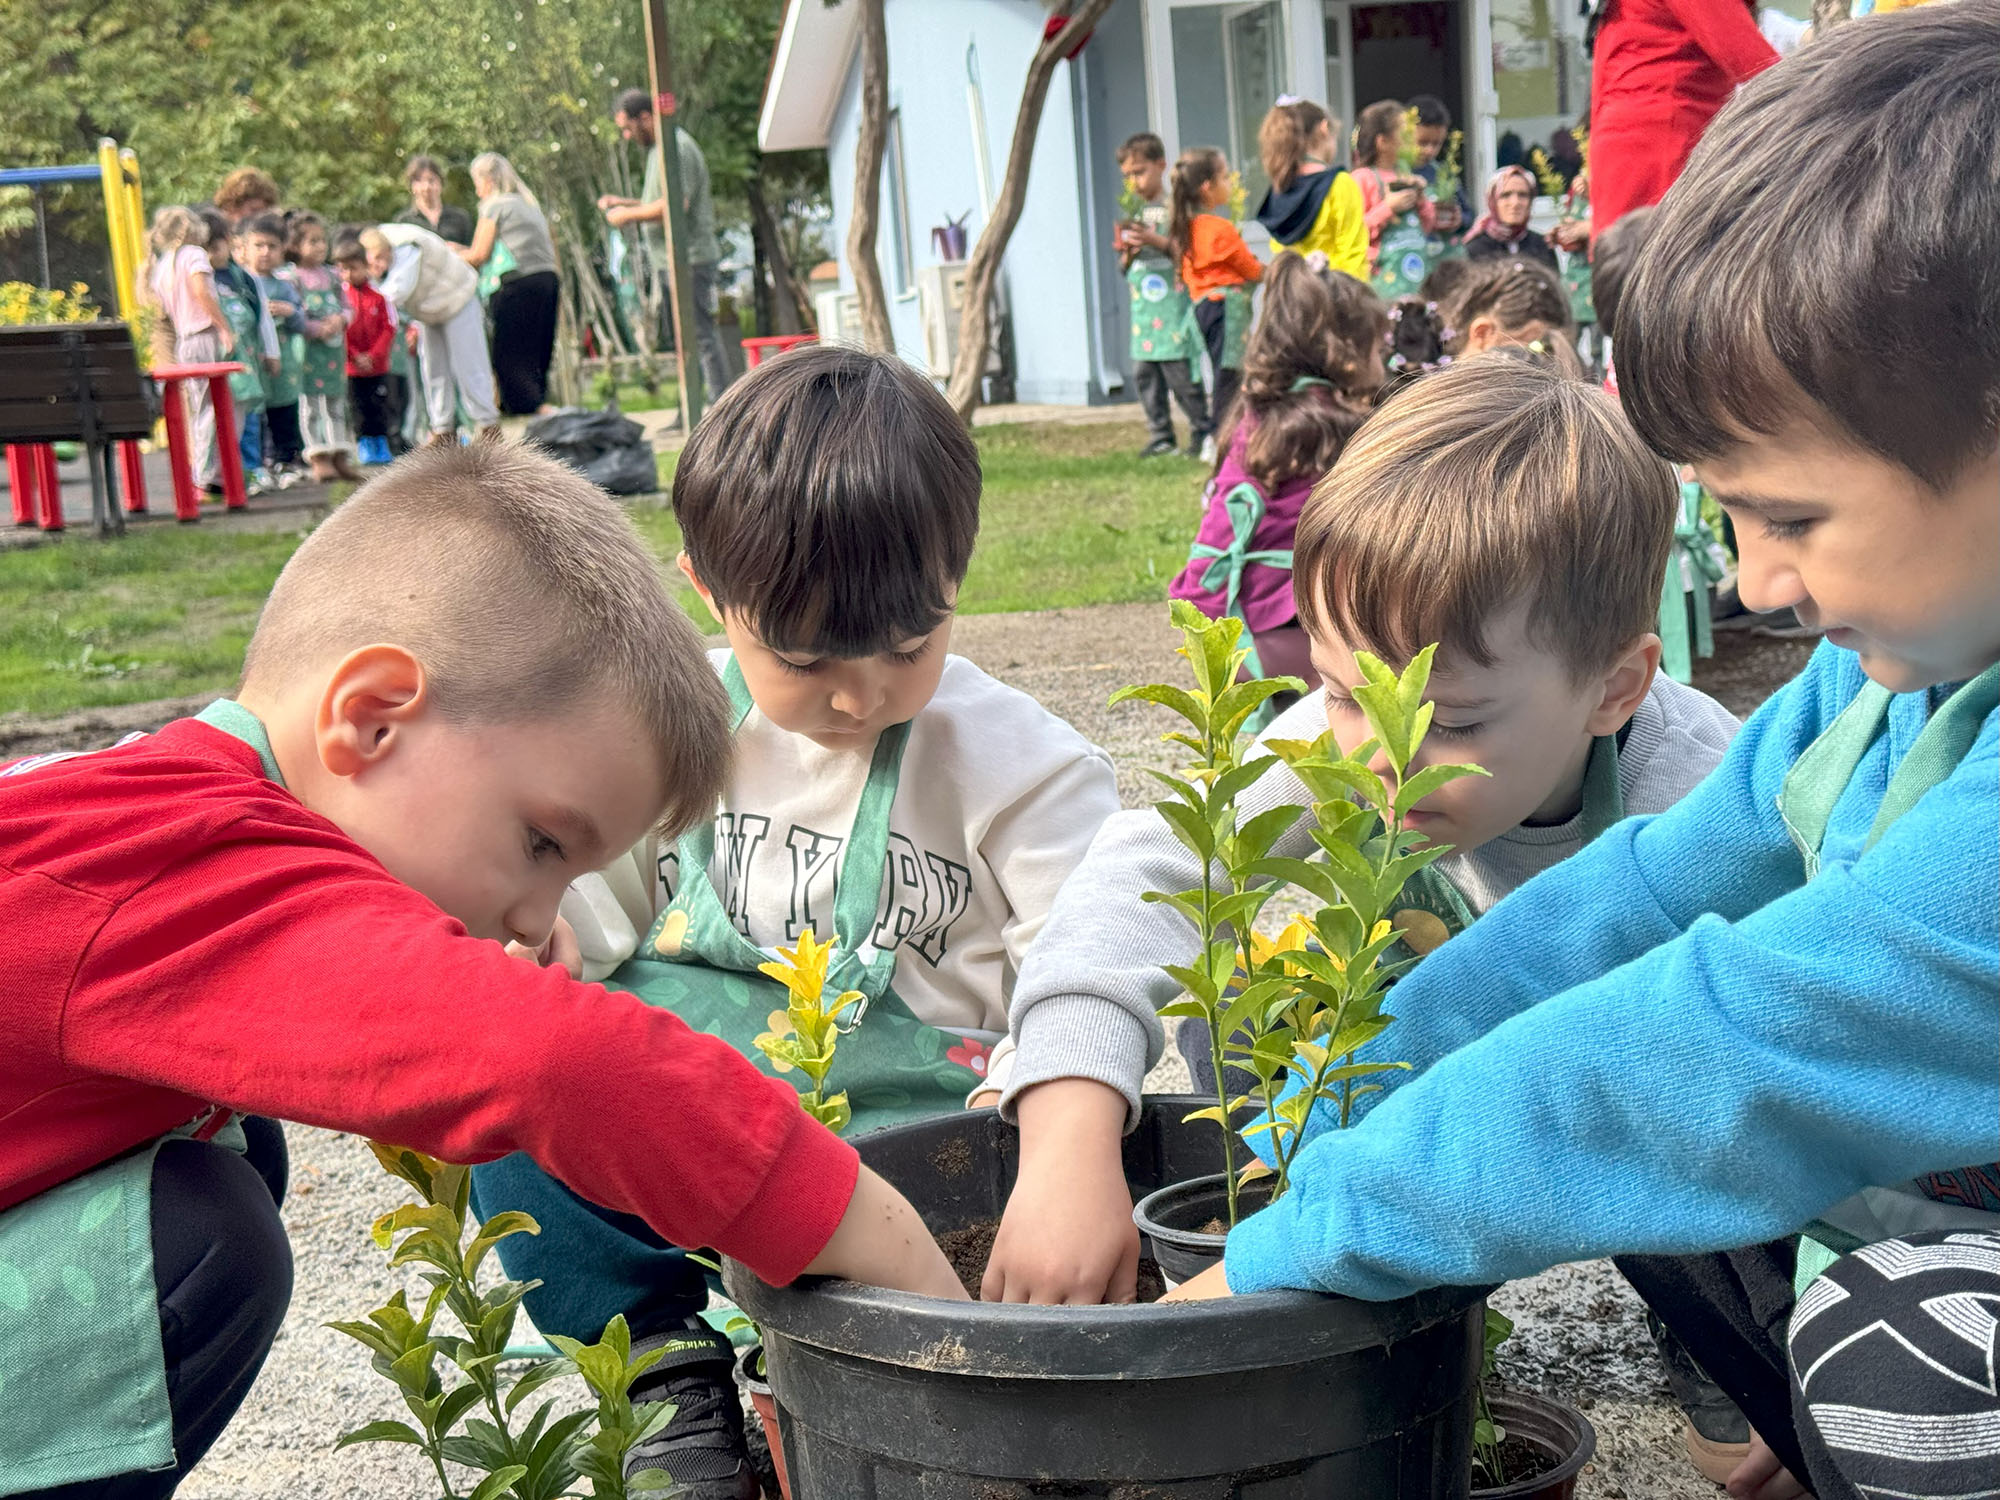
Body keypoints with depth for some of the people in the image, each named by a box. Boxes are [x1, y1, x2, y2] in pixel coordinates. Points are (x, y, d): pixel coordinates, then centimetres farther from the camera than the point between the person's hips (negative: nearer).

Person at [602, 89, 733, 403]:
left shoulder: (677, 148, -14)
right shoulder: (658, 149, 19)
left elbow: (676, 205, -24)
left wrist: (628, 215, -13)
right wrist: (622, 203, 15)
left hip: (689, 261, -11)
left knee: (701, 334, -11)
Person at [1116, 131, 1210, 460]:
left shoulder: (1173, 208, -3)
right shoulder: (1133, 213, 16)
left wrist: (1154, 240, -19)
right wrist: (1127, 252, -1)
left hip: (1172, 302, -7)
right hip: (1142, 306, 7)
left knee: (1179, 371, -7)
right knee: (1143, 372, 4)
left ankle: (1202, 432, 4)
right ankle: (1160, 436, 11)